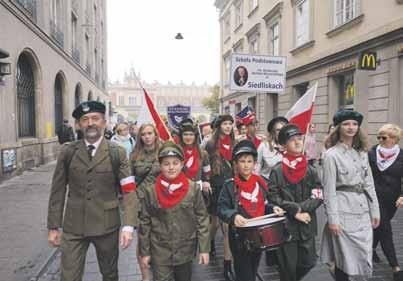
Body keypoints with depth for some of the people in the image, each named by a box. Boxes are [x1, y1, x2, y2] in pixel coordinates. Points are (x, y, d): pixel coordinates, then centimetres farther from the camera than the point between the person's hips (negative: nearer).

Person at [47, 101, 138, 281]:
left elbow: (129, 190, -8)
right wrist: (53, 227, 4)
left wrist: (129, 226, -16)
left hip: (106, 225, 0)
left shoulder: (117, 153, -6)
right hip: (73, 226, 1)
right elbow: (58, 190, 4)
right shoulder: (68, 152, 0)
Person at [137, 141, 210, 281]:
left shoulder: (193, 189, -10)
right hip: (160, 252, -1)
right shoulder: (149, 191, -10)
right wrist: (144, 252, 0)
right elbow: (144, 223, -3)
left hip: (186, 251, 1)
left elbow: (202, 219, -5)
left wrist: (204, 249, -5)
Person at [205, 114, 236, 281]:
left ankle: (228, 265, 6)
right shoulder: (211, 145, -4)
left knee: (228, 225, -1)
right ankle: (210, 243, 48)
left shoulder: (234, 144, 5)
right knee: (216, 222, 14)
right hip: (216, 189, -2)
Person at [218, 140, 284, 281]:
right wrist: (233, 216, -33)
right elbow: (221, 209, -15)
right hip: (240, 237, -5)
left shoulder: (261, 182, 2)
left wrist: (273, 209, -6)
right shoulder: (230, 185, -13)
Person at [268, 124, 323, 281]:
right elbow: (273, 197, -11)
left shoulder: (310, 170, 4)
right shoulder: (277, 171, -7)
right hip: (286, 225, -3)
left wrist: (300, 208, -13)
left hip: (307, 226, 3)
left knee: (308, 262, 10)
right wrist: (294, 210, -15)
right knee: (288, 267, 7)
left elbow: (318, 197, -1)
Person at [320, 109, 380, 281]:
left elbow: (369, 184, 13)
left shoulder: (362, 152, 9)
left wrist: (375, 210, 10)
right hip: (344, 211, -6)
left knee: (364, 256, 12)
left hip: (363, 211, 6)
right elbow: (329, 189, -12)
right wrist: (332, 218, -15)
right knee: (344, 257, 4)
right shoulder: (331, 155, -10)